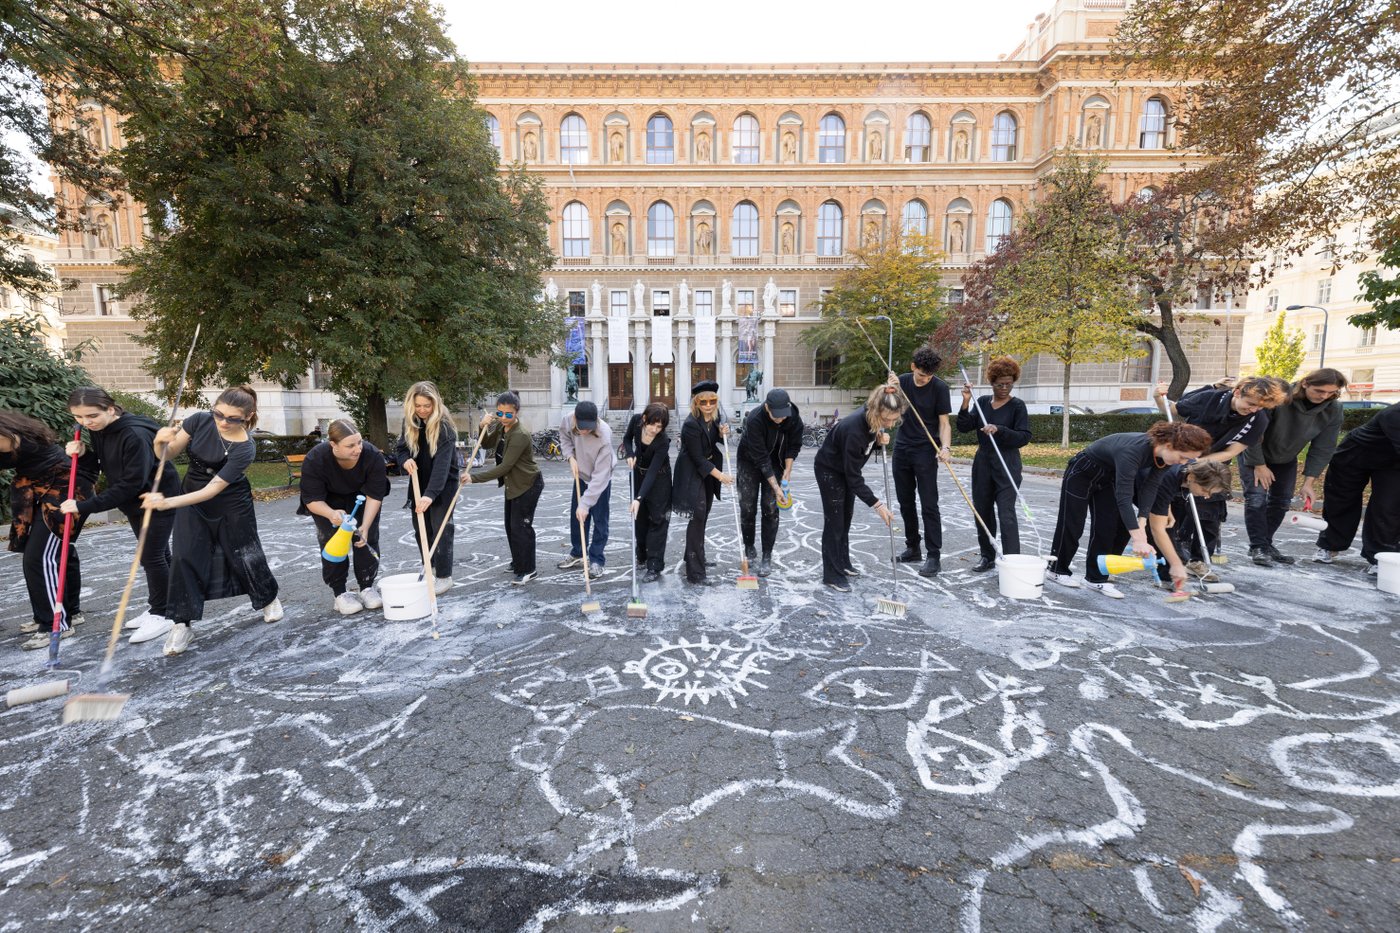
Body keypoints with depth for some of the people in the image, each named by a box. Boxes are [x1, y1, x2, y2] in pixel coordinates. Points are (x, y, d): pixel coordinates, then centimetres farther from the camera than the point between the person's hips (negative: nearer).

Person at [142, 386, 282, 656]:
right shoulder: (199, 420, -16)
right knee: (184, 558, -7)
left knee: (245, 555, 9)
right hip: (193, 502, 3)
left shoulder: (244, 448, -27)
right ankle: (182, 624, 4)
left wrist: (167, 503, -38)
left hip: (231, 506, -3)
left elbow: (212, 490, -28)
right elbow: (168, 454, -11)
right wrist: (160, 442, -33)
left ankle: (269, 598, 35)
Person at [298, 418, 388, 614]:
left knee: (367, 539, -6)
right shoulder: (314, 460, -33)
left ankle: (367, 588, 6)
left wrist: (365, 526, -33)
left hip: (361, 497, 1)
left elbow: (374, 495, -25)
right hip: (328, 502, -1)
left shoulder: (373, 455, -33)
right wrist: (331, 514, -47)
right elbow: (313, 499, -26)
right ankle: (339, 593, 3)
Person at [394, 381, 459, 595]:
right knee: (420, 528, 12)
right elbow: (399, 448, 2)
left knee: (441, 528, -5)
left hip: (443, 484, -6)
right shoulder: (409, 423, -2)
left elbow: (442, 463, -32)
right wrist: (405, 460, -24)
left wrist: (430, 494, -43)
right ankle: (429, 569, 28)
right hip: (419, 483, 6)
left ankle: (444, 577, 5)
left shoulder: (444, 427, -22)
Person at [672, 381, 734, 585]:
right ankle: (694, 573, -6)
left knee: (703, 516, 18)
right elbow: (698, 458, -23)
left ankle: (694, 557, 36)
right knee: (697, 517, -10)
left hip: (708, 469, 8)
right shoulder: (691, 424, -25)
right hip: (692, 473, -8)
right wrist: (720, 476, -21)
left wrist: (722, 433, -8)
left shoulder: (714, 416, -2)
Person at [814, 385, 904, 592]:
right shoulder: (854, 430, -39)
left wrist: (881, 438, -18)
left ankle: (842, 563, 31)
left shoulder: (873, 420, -17)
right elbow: (854, 477, -33)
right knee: (834, 521, -3)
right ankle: (832, 574, 7)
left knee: (846, 518, 16)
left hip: (847, 468, 8)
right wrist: (877, 504, -32)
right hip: (829, 470, -8)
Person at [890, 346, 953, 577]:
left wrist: (945, 447, -24)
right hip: (902, 450, 5)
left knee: (929, 504, -5)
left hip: (926, 453, -4)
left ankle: (934, 556, 0)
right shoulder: (902, 381, 1)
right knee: (905, 502, 11)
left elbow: (944, 423, -7)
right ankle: (912, 548, 24)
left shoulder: (940, 388, -9)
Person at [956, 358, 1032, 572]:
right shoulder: (982, 402, 8)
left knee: (1006, 515, -11)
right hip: (982, 464, 5)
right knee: (982, 511, 11)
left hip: (1007, 466, -5)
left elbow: (1024, 437, -12)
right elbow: (964, 427, 1)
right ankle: (988, 557, 26)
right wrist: (966, 403, -10)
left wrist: (999, 430, -25)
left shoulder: (1017, 406, -4)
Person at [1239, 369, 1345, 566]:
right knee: (1257, 497, -14)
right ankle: (1257, 547, -8)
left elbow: (1322, 448, -8)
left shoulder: (1333, 410, -13)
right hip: (1255, 454, -5)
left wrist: (1309, 482, -13)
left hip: (1286, 460, 5)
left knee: (1282, 501, 4)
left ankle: (1267, 543, 18)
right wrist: (1260, 465, -19)